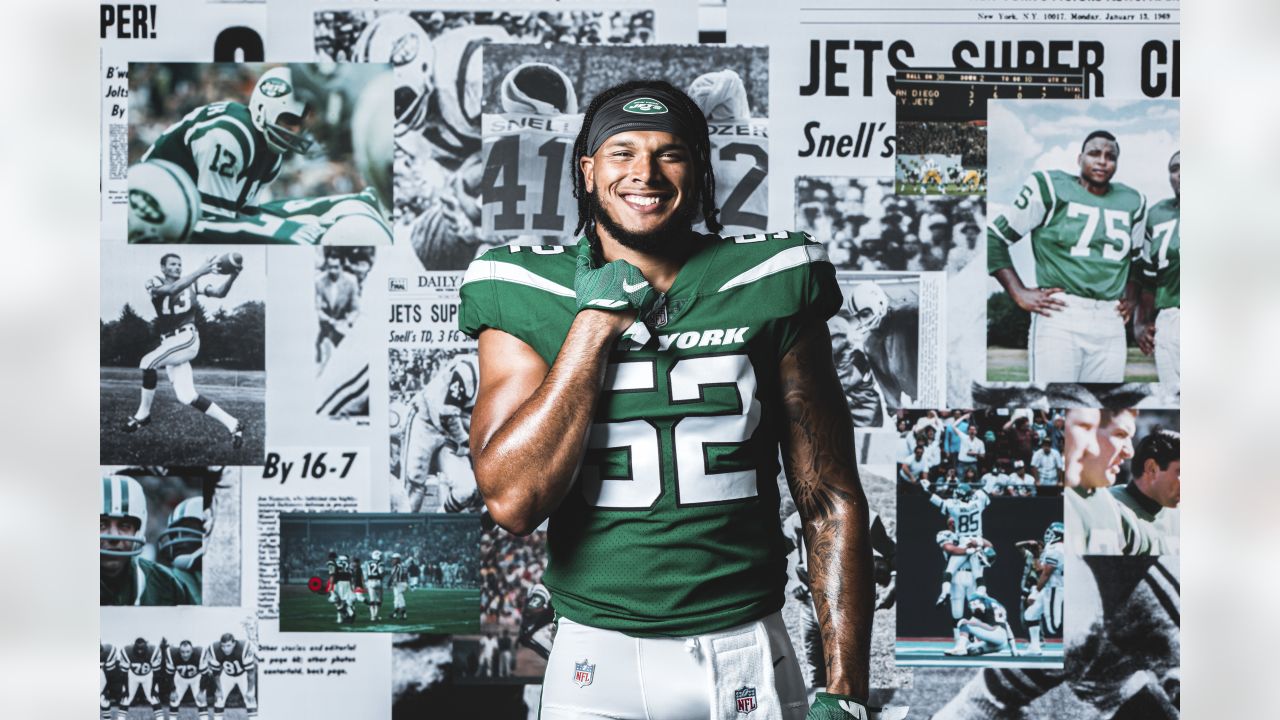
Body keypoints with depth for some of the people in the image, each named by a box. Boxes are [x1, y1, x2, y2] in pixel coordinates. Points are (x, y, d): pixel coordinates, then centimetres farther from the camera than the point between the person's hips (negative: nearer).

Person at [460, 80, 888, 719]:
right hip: (597, 660, 0)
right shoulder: (524, 300, -2)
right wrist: (594, 324, -13)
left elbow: (832, 501, 0)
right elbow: (514, 501, -13)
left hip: (745, 651, 1)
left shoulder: (769, 288, -2)